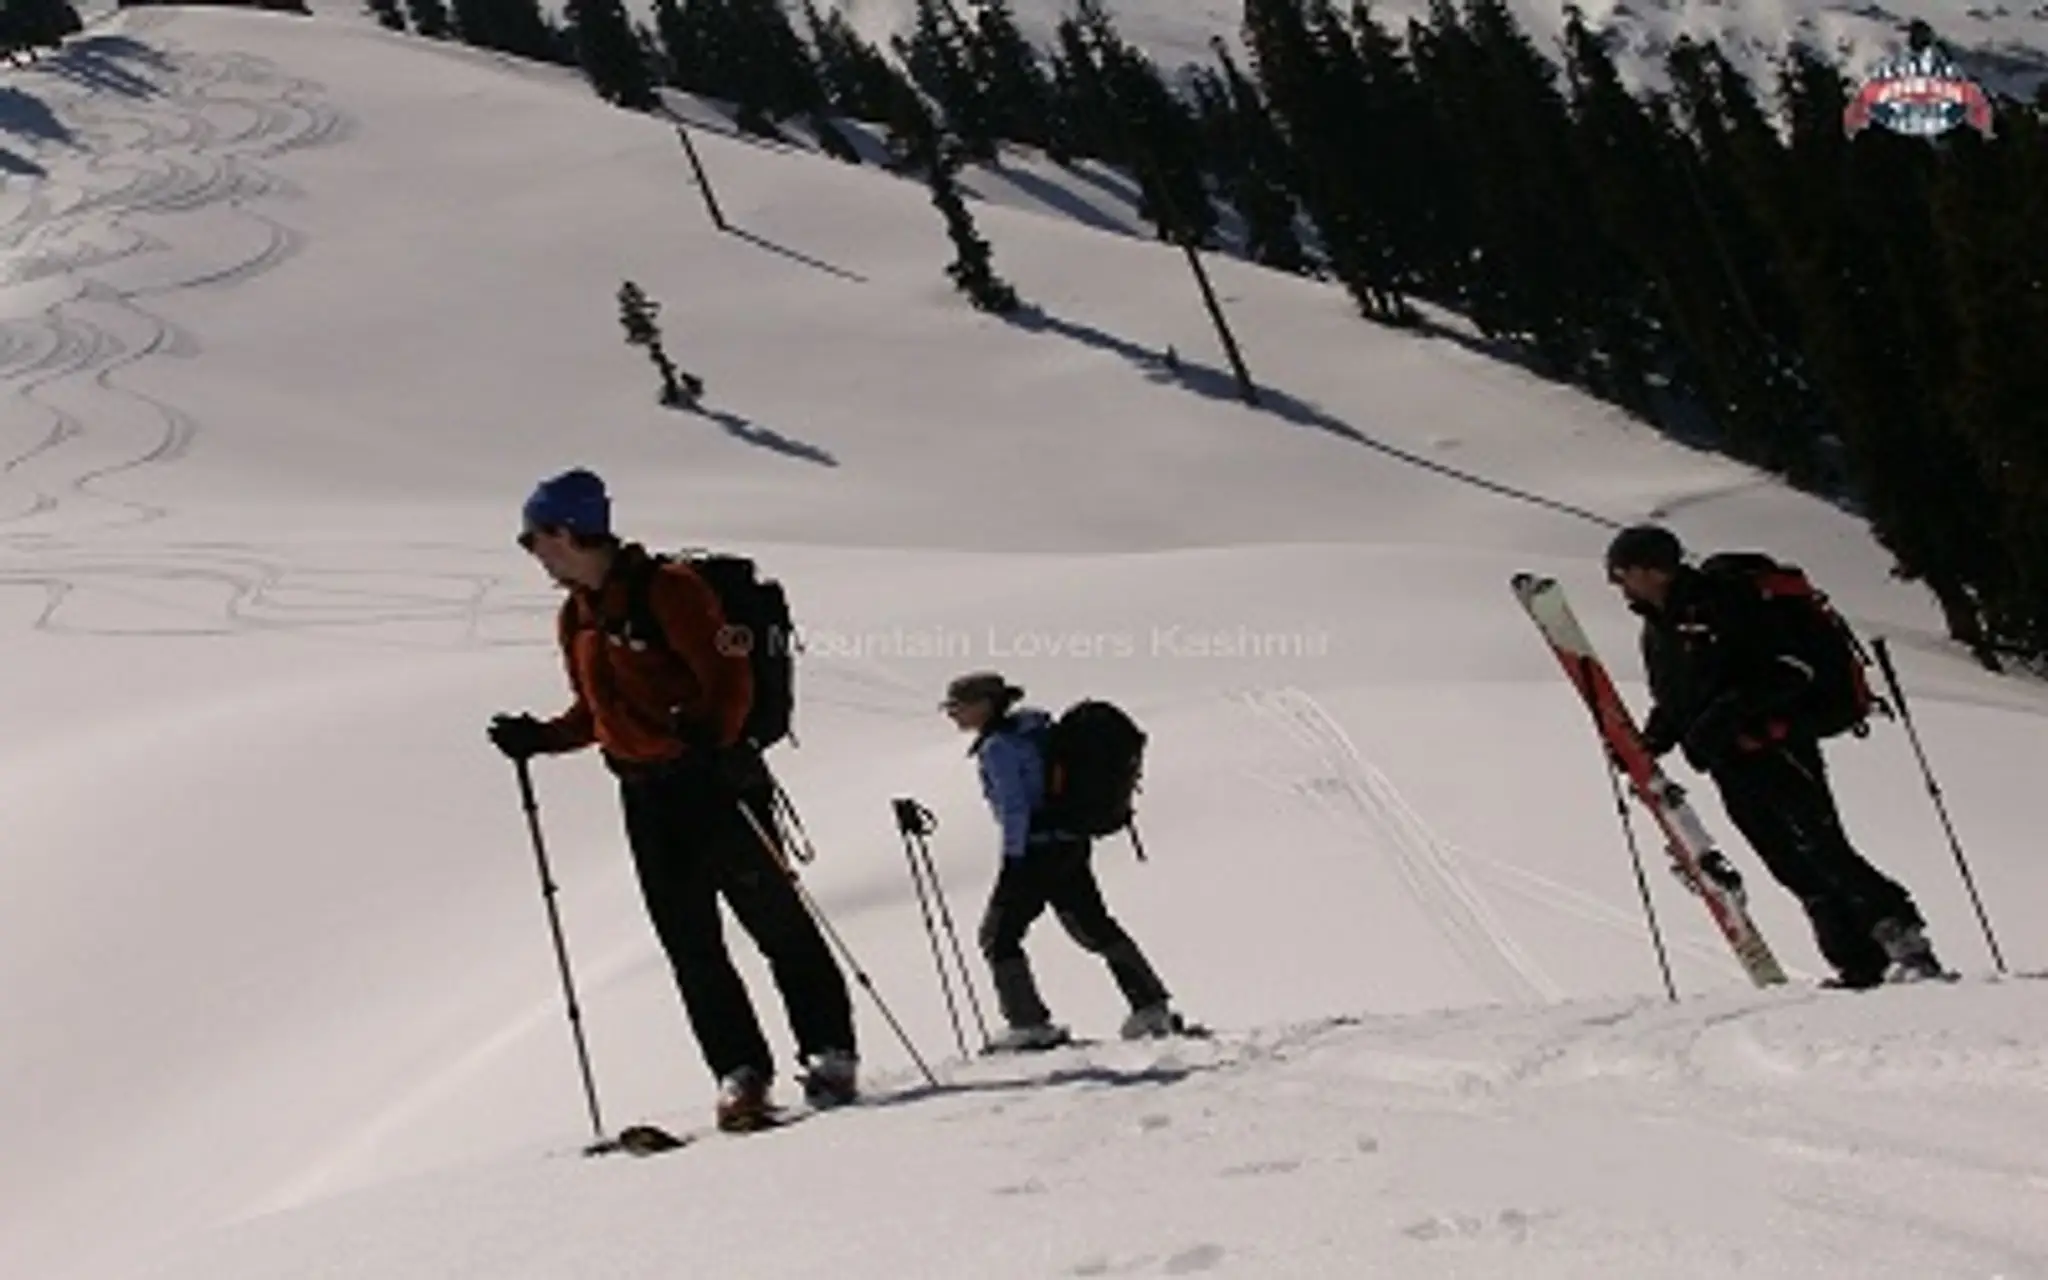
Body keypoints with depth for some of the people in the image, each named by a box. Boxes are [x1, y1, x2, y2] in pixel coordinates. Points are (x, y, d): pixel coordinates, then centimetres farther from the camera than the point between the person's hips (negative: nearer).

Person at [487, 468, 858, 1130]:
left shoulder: (668, 591, -12)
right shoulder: (575, 618, 13)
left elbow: (730, 678, -16)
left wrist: (708, 739, -31)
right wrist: (540, 738, 9)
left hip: (713, 779, -7)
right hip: (645, 797, 7)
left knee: (775, 920, -2)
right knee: (689, 944, 2)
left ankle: (830, 1054, 5)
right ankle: (740, 1071, 5)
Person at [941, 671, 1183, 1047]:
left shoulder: (996, 747, -14)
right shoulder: (1035, 727, 12)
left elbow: (1014, 808, -19)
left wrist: (1013, 858, -15)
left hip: (1035, 848, -9)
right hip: (1072, 843, 9)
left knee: (998, 935, 1)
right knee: (1094, 926, 18)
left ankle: (1030, 1024, -2)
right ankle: (1153, 1008, 22)